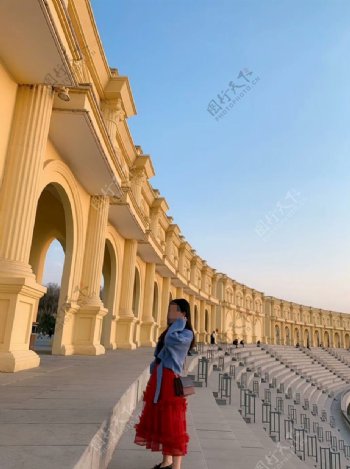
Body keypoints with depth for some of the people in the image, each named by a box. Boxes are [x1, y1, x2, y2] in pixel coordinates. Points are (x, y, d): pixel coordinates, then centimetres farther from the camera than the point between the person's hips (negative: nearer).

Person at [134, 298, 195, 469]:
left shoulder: (187, 333, -12)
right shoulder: (169, 330, 15)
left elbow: (171, 341, -32)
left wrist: (179, 322, -19)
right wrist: (153, 377, 16)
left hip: (170, 381, -9)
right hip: (159, 380, 9)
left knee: (172, 423, -1)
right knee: (160, 420, 18)